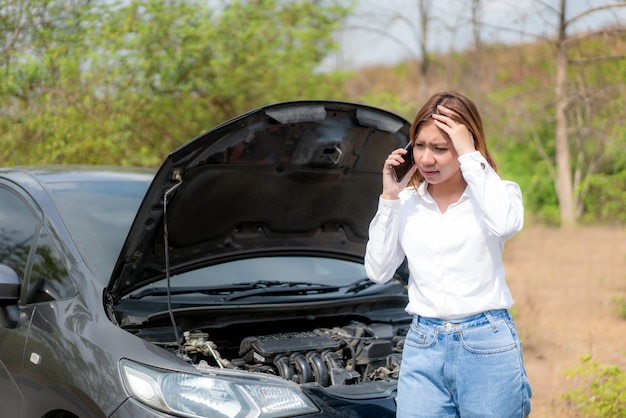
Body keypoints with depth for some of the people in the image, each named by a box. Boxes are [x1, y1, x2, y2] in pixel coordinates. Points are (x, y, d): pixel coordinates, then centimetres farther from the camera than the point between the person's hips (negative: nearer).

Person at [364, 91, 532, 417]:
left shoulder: (494, 192, 0)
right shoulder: (408, 201, 9)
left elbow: (506, 222, -25)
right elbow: (378, 271, 3)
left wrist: (470, 156, -18)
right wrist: (389, 198, -2)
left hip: (487, 346, -3)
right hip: (422, 348, 3)